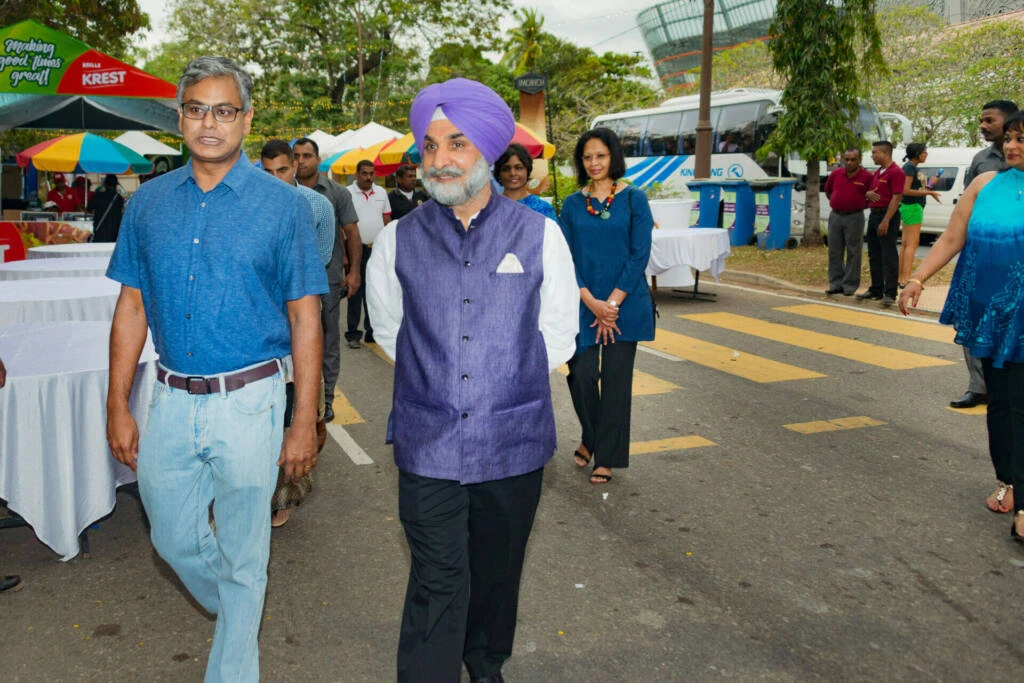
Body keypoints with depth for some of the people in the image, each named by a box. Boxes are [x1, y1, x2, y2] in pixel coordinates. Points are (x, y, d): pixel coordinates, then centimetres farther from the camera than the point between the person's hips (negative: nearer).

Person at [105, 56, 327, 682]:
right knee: (175, 541, 18)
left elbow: (305, 320, -6)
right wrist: (118, 408, 5)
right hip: (171, 400, 4)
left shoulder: (283, 205, -6)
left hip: (249, 402, -4)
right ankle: (230, 609, 49)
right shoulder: (150, 202, 4)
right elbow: (131, 309, 8)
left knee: (242, 557, 9)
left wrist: (305, 423, -9)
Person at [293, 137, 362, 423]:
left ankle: (327, 398, 18)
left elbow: (352, 233, 1)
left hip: (330, 275, -1)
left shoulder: (337, 193, 1)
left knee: (330, 338, 7)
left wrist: (354, 270, -9)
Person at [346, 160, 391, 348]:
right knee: (355, 292, -1)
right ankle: (353, 334, 5)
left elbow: (387, 219, 15)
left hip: (378, 250, 4)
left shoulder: (381, 192, 11)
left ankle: (373, 332, 18)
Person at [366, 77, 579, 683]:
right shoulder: (399, 241, 0)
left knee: (496, 574, 18)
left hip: (513, 442, 1)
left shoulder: (539, 235, -1)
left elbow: (558, 334, 8)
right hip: (428, 445, -1)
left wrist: (507, 382, 7)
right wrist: (433, 383, 10)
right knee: (437, 584, 1)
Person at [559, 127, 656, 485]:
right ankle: (591, 438, 25)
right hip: (583, 304, 2)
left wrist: (612, 303, -11)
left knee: (615, 380, 2)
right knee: (581, 374, -5)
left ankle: (606, 458, 16)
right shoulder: (572, 204, 7)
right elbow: (565, 258, 2)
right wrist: (592, 302, -11)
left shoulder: (634, 199, 1)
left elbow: (639, 255, -4)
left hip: (625, 305, -1)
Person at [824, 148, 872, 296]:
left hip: (854, 217, -4)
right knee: (834, 252, 6)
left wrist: (861, 205, -2)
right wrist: (836, 203, 12)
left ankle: (850, 285, 6)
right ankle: (835, 284, 14)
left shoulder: (867, 177, -5)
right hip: (835, 216, 4)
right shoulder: (836, 174, 5)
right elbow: (827, 191, 20)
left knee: (853, 253, 0)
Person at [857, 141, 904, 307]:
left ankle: (890, 294, -8)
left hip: (887, 216, -9)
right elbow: (869, 191, 25)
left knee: (889, 256, -8)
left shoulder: (895, 172, -11)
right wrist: (868, 194, -1)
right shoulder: (877, 173, 17)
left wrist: (886, 221, -22)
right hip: (873, 214, 9)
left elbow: (896, 198, -17)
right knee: (874, 255, 12)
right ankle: (876, 289, 20)